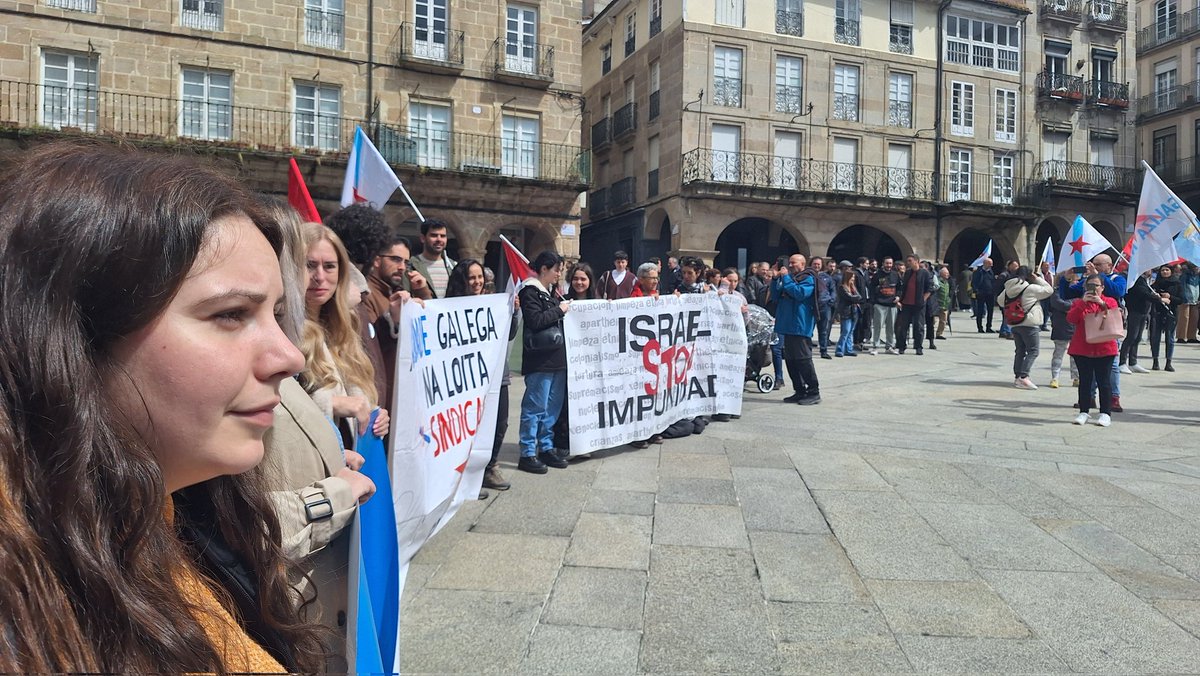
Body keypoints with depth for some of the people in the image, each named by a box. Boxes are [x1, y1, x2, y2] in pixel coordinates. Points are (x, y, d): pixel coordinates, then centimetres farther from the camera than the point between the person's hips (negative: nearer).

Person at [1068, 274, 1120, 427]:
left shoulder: (1110, 301, 8)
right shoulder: (1079, 302, 9)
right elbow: (1070, 318, -8)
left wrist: (1102, 303, -18)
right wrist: (1083, 303, -16)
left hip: (1104, 348, -1)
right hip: (1082, 348, 1)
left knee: (1104, 381, 2)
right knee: (1085, 381, 5)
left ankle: (1106, 413, 7)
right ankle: (1083, 412, 10)